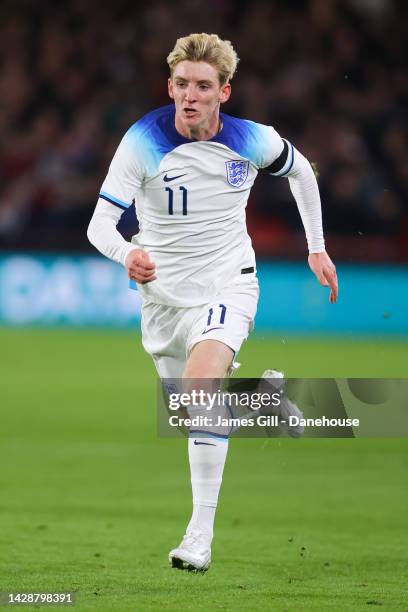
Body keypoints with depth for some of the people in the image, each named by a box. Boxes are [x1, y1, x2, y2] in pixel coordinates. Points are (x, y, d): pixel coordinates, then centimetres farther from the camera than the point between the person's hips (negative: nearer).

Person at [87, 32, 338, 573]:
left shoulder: (252, 141, -12)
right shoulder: (144, 142, -17)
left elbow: (300, 171, 12)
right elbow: (100, 222, -23)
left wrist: (317, 248, 13)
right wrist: (127, 254, -45)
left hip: (228, 285, -2)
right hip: (163, 293, 2)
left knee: (200, 386, -28)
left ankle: (200, 536, -26)